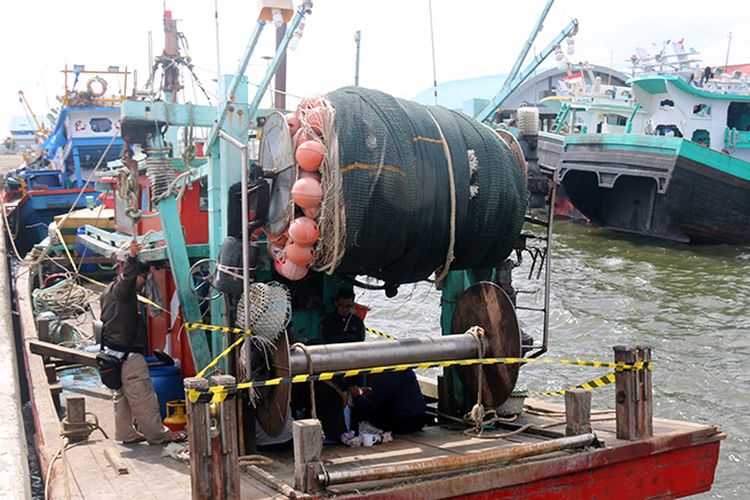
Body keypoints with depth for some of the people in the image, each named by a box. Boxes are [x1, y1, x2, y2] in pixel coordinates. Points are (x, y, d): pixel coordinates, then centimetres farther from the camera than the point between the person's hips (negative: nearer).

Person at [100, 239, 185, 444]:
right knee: (143, 397, -3)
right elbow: (127, 278, -38)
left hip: (111, 350, 10)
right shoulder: (121, 290, -14)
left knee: (122, 396, 16)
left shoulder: (108, 292, 17)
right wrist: (132, 258, -50)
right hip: (127, 355, -10)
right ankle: (157, 434, 3)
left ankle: (126, 433, 24)